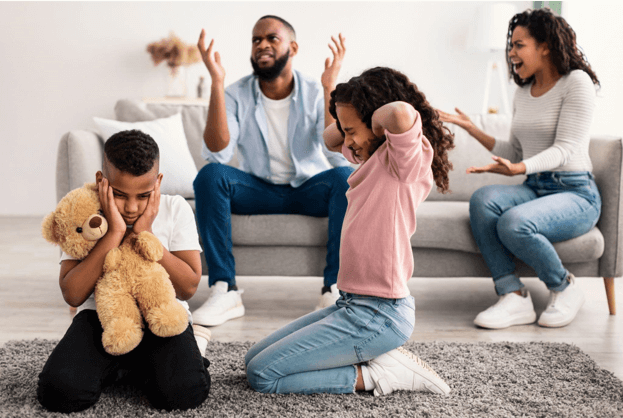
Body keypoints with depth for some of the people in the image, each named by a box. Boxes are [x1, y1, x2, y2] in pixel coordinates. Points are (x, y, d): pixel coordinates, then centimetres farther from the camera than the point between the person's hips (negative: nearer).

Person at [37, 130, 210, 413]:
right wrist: (114, 234, -21)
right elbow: (72, 295, -15)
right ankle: (112, 367, 9)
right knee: (59, 392, -23)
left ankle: (136, 367, 7)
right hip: (101, 316, 1)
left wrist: (145, 234, -17)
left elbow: (188, 288, -10)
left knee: (186, 393, -27)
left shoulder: (175, 210, -3)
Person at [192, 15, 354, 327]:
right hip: (259, 189, 1)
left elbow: (339, 153, -21)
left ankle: (334, 290, -28)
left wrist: (329, 88, -30)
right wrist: (216, 83, -27)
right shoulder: (237, 95, -6)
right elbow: (217, 153, -21)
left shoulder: (314, 94, -7)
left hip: (309, 188, 0)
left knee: (344, 177, -31)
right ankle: (224, 292, -28)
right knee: (210, 175, -27)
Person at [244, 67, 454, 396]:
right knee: (254, 358, 15)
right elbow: (330, 140, 29)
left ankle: (373, 374, -3)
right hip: (354, 304, 10)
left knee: (261, 375, -8)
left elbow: (402, 112, -39)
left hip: (378, 315, -10)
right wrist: (350, 122, 9)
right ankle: (372, 356, 8)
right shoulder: (376, 155, 11)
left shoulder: (407, 157, -16)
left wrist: (376, 117, -17)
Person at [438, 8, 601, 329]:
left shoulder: (576, 82, -6)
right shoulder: (523, 93, 17)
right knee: (482, 199, -26)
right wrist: (472, 129, 13)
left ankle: (565, 289, -6)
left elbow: (565, 148, -16)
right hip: (534, 190, 6)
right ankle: (513, 298, -25)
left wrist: (518, 169, -32)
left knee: (513, 223, -34)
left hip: (576, 194, -6)